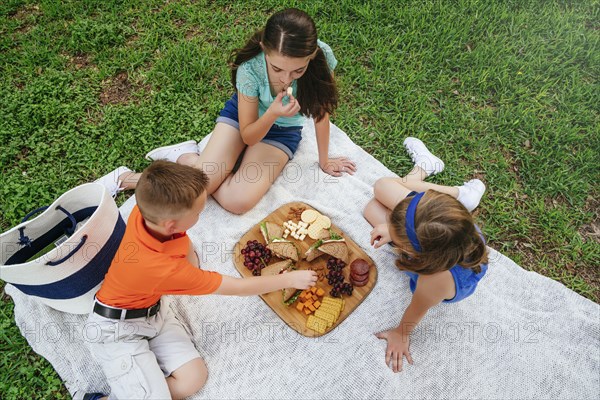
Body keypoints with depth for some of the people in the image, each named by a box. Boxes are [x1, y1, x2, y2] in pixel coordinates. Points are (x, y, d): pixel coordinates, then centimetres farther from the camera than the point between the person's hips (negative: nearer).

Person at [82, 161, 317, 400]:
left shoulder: (146, 211, -21)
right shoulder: (164, 268, -37)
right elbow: (237, 287, -26)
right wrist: (290, 279, -15)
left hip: (154, 310, 7)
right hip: (118, 330, -7)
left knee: (194, 378, -5)